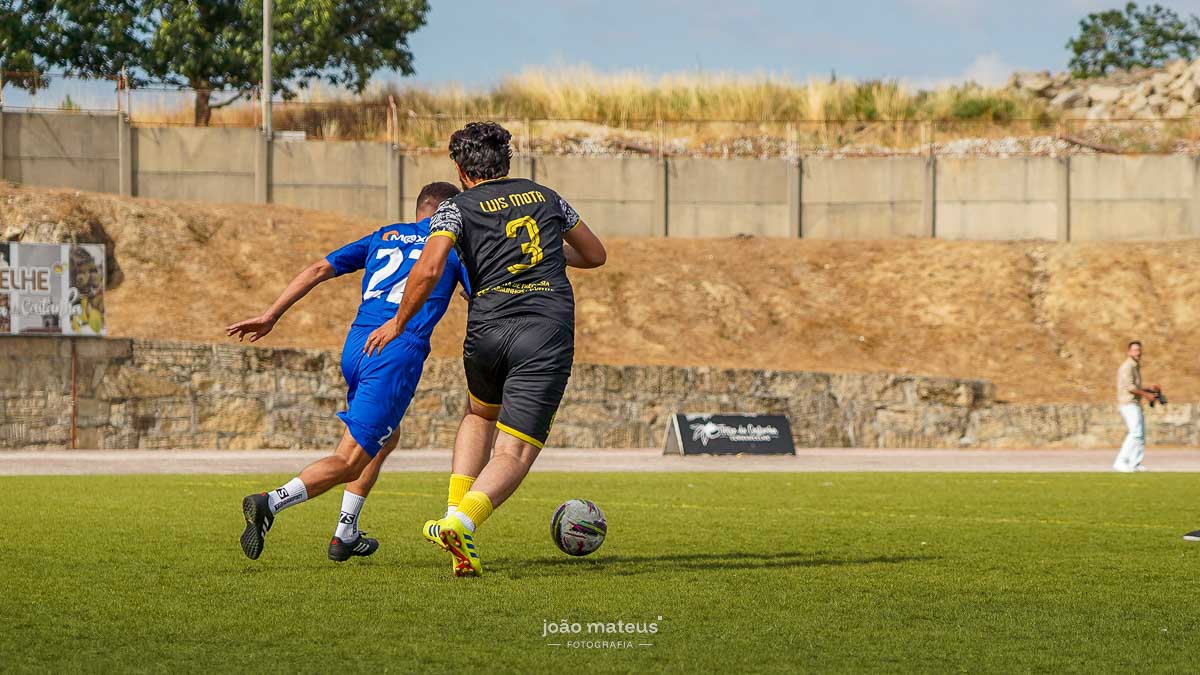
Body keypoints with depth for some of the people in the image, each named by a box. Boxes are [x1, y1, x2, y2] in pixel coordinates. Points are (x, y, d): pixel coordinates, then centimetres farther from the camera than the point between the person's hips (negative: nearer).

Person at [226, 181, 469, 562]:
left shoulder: (384, 236, 23)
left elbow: (319, 269, 15)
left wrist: (270, 316, 14)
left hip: (356, 344, 6)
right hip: (400, 353, -6)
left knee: (385, 438, 29)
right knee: (349, 462, -6)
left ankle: (345, 535, 26)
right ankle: (269, 504, -27)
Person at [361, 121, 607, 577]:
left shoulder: (458, 208, 7)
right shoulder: (546, 197, 19)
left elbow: (429, 270, -8)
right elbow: (595, 255, 30)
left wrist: (399, 322, 6)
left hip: (487, 332, 0)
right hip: (548, 333, 0)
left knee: (480, 415, 31)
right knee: (514, 454, -4)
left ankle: (455, 516, 16)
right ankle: (461, 522, -30)